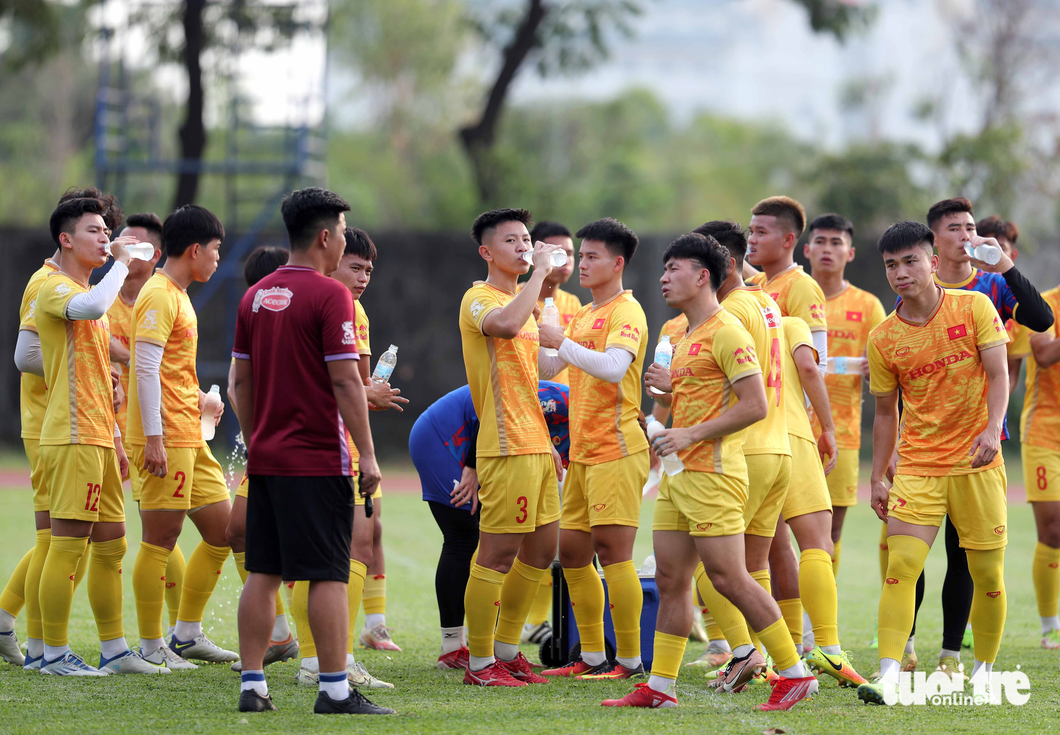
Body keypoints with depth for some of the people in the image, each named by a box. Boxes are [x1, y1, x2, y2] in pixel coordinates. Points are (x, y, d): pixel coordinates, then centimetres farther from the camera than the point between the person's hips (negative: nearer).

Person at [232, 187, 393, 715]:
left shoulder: (255, 296, 10)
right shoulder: (329, 295, -11)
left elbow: (241, 380, 14)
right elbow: (345, 381, -15)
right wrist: (368, 453, -11)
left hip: (266, 458, 7)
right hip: (319, 462, -7)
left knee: (262, 574, 8)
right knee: (328, 575, -4)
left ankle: (252, 686, 8)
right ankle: (335, 690, -4)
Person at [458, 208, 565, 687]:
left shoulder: (523, 302, 21)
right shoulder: (479, 299, -8)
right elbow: (505, 325, -34)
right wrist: (539, 273, -25)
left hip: (534, 446, 9)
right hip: (506, 448, -9)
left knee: (541, 548, 12)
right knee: (498, 554, -7)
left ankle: (506, 651, 22)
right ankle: (480, 663, -1)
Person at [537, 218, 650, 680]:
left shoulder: (626, 312, -9)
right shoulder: (583, 315, 19)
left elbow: (613, 368, -24)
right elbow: (547, 369, 20)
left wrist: (562, 343, -25)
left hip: (616, 448, -9)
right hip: (582, 450, 9)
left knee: (612, 549, -11)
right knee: (571, 550, 10)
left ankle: (630, 660, -6)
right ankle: (592, 655, 17)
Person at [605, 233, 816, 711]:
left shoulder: (726, 332, -12)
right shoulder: (689, 336, 18)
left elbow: (755, 406, -19)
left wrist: (692, 435, -19)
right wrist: (673, 385, 12)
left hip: (713, 474, -10)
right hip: (680, 475, 10)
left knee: (727, 579, -9)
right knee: (670, 580, 8)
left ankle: (795, 673, -2)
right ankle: (660, 687, 11)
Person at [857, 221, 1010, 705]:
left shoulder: (974, 307, -3)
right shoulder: (882, 340, 2)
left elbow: (998, 374, -6)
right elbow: (885, 412, 11)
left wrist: (992, 429, -22)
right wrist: (877, 478, 9)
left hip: (976, 464, -1)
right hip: (916, 466, 1)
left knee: (987, 573, 2)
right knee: (901, 566, -14)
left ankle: (984, 671, 20)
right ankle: (889, 677, -19)